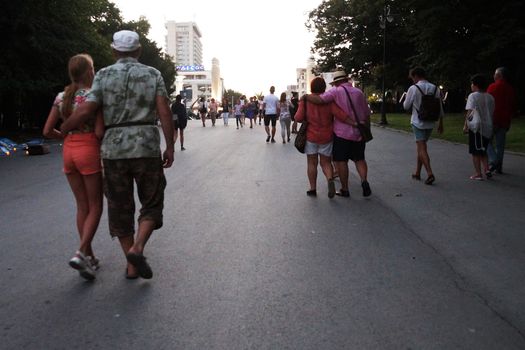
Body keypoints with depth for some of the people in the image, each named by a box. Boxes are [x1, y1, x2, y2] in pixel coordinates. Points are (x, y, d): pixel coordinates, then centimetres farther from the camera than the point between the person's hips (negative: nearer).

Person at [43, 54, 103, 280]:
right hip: (89, 151, -6)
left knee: (82, 206, 14)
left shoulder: (61, 97, 6)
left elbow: (48, 131, 6)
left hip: (69, 151, 6)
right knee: (95, 207, 5)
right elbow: (99, 132, -17)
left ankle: (89, 257, 20)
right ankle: (81, 253, -9)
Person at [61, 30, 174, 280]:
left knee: (120, 208, 11)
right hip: (147, 149, -1)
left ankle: (131, 265, 14)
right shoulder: (153, 74, 4)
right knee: (152, 204, 12)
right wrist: (170, 147, 0)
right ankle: (137, 248, -12)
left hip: (114, 150, 1)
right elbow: (165, 112, -6)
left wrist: (61, 130, 11)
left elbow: (84, 111, -6)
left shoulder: (104, 76, 3)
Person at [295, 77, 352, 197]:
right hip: (326, 137, 1)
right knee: (326, 162, 12)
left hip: (311, 137, -1)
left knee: (312, 163, 10)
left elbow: (298, 118, -11)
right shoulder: (329, 100, -5)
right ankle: (330, 180, -15)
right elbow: (340, 114, -15)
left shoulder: (305, 100, -6)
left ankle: (313, 189, 13)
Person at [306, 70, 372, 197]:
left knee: (341, 161, 6)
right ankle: (364, 180, -6)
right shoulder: (359, 92, 8)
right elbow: (367, 114, 11)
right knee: (359, 159, 16)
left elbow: (319, 99, -21)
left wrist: (306, 96, -4)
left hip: (342, 132, -5)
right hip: (359, 132, 5)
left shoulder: (336, 91, -8)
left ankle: (345, 189, 10)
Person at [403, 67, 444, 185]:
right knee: (421, 146, 17)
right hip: (430, 123, 5)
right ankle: (417, 173, 24)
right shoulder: (435, 88, 5)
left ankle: (430, 173, -19)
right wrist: (441, 123, 15)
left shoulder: (413, 88, -10)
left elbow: (406, 106, -2)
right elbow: (440, 108, 8)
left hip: (418, 122, -5)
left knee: (422, 148, -5)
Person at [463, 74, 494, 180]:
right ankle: (487, 169, 8)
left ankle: (478, 174, 4)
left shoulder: (473, 96, -10)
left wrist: (466, 125, -10)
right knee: (483, 151, 19)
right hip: (488, 127, 6)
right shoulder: (490, 97, 9)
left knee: (475, 152, 3)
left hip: (476, 127, -6)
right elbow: (492, 112, 12)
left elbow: (470, 112, -16)